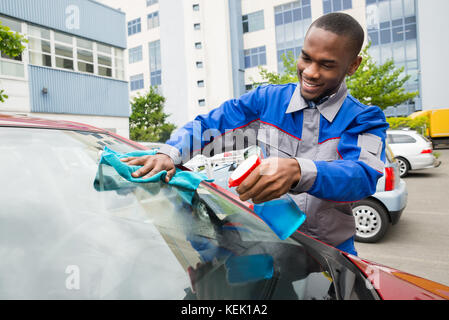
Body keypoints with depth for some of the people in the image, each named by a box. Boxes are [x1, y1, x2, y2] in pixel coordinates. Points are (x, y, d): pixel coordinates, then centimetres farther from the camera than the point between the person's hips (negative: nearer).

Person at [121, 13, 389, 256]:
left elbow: (363, 176, -21)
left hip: (330, 251, -1)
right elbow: (207, 126, 3)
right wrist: (169, 155, -17)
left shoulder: (364, 120, -1)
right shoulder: (267, 99, 4)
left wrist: (298, 171, -42)